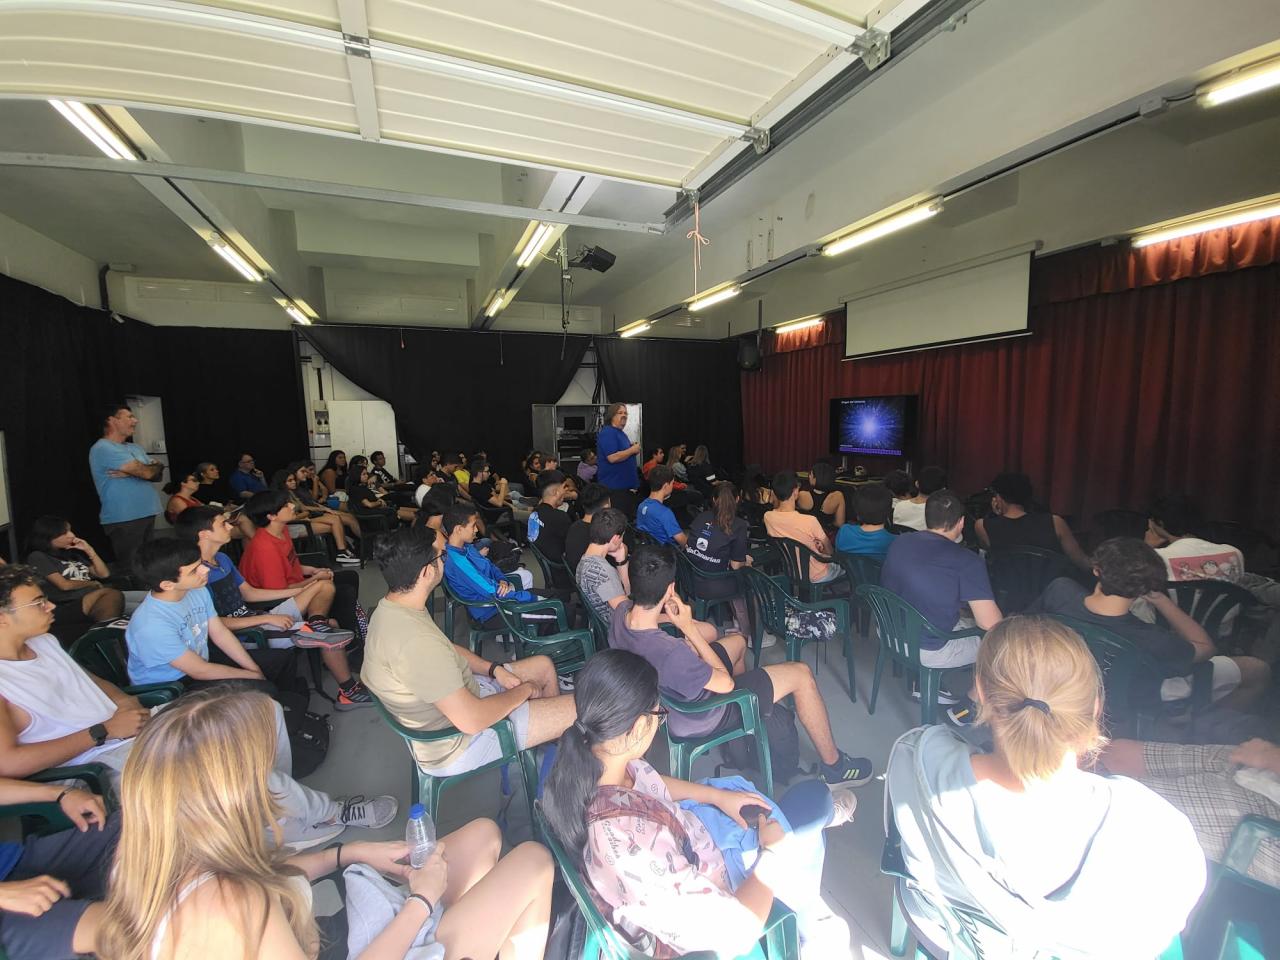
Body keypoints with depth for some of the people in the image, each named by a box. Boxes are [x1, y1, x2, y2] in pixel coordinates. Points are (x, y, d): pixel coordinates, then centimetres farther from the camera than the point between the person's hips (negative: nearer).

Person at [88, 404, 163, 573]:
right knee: (131, 569, -4)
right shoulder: (103, 448, -11)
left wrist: (130, 472, -10)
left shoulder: (135, 448, 16)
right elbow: (146, 472, -19)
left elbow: (157, 475, 8)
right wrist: (156, 466, 3)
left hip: (146, 514, 8)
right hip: (124, 519, -8)